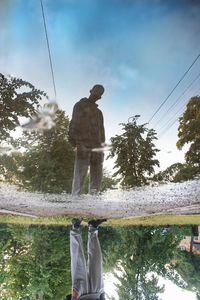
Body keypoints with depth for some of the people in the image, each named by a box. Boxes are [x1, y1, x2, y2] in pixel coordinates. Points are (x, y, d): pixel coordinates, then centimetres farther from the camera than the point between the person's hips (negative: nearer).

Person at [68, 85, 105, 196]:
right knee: (80, 173, -10)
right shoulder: (80, 105, 7)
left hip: (97, 147, 6)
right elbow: (74, 125, -3)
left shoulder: (99, 111, 25)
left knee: (97, 175, 3)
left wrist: (102, 145, 11)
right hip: (83, 146, -6)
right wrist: (75, 142, -15)